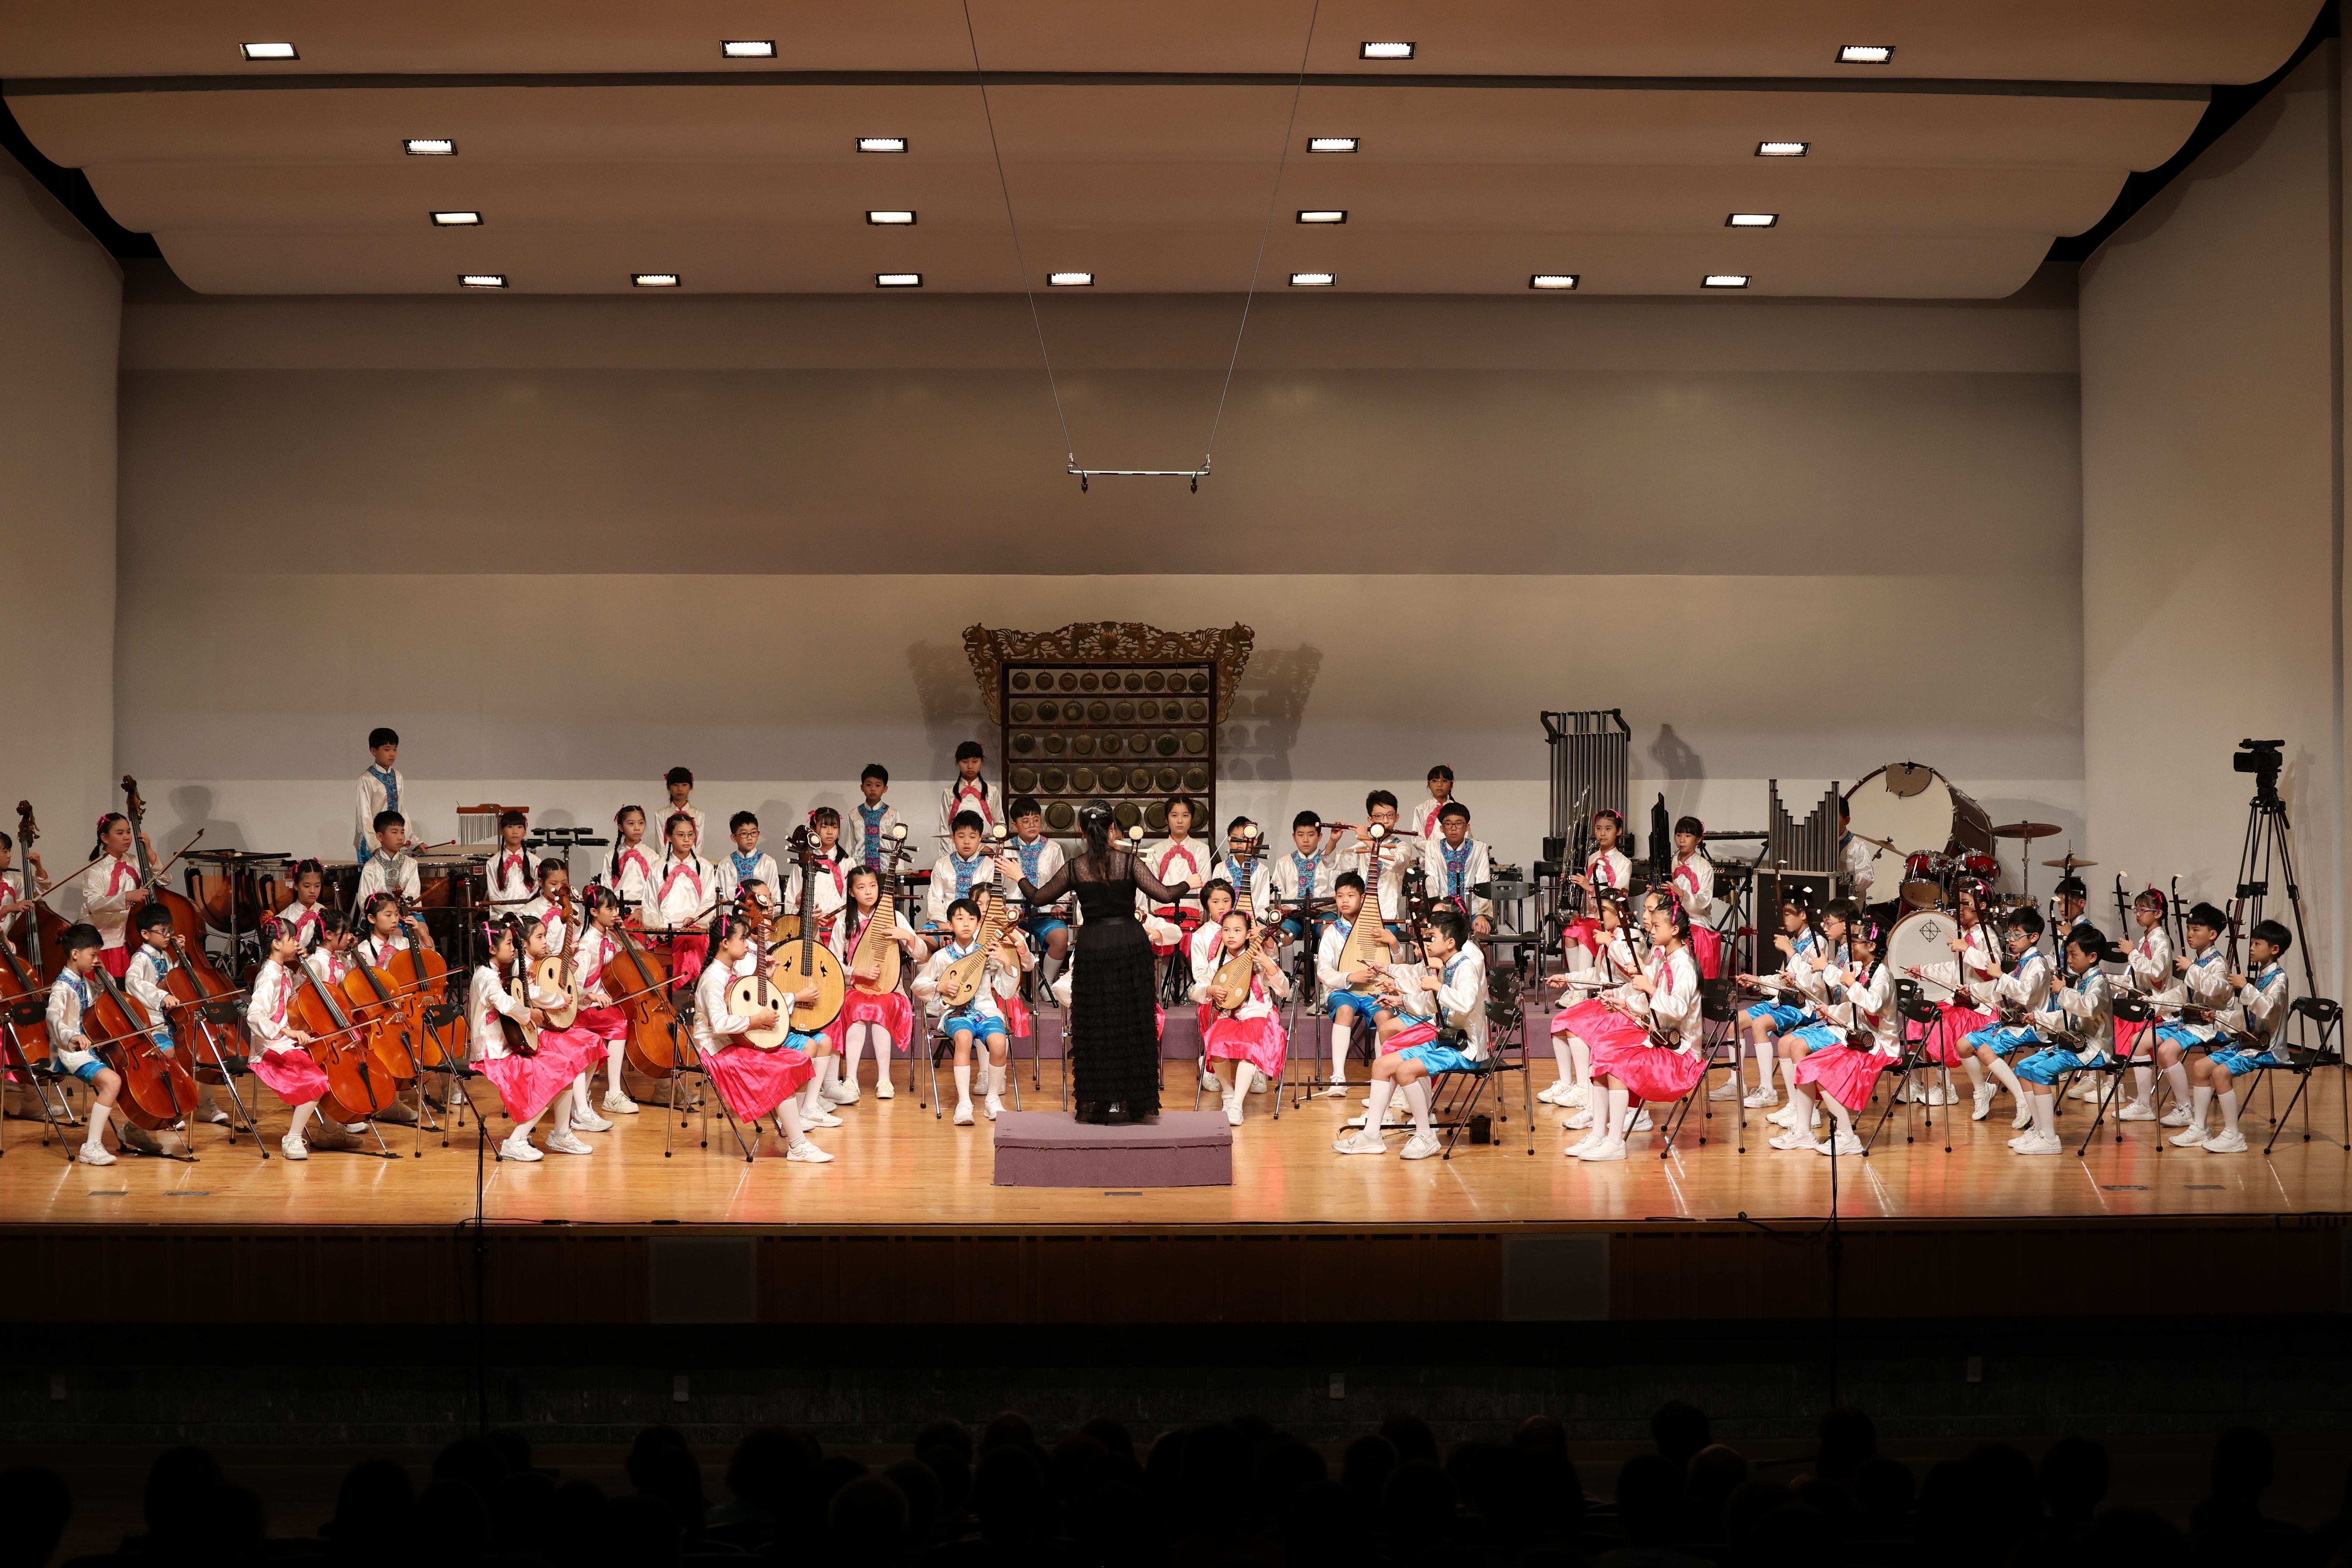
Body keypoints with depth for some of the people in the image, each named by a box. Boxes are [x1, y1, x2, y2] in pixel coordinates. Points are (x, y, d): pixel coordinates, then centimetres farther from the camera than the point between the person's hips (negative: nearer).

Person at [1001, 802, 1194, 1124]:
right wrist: (1189, 885, 5)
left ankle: (1096, 1102, 10)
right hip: (1130, 944, -1)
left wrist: (1018, 877, 24)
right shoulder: (1128, 861, -8)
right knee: (1131, 1023, 8)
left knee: (1095, 1025, 9)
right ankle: (1130, 1101, 10)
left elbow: (1038, 898, 6)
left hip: (1092, 947, 1)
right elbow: (1165, 895, -14)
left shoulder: (1074, 868, -4)